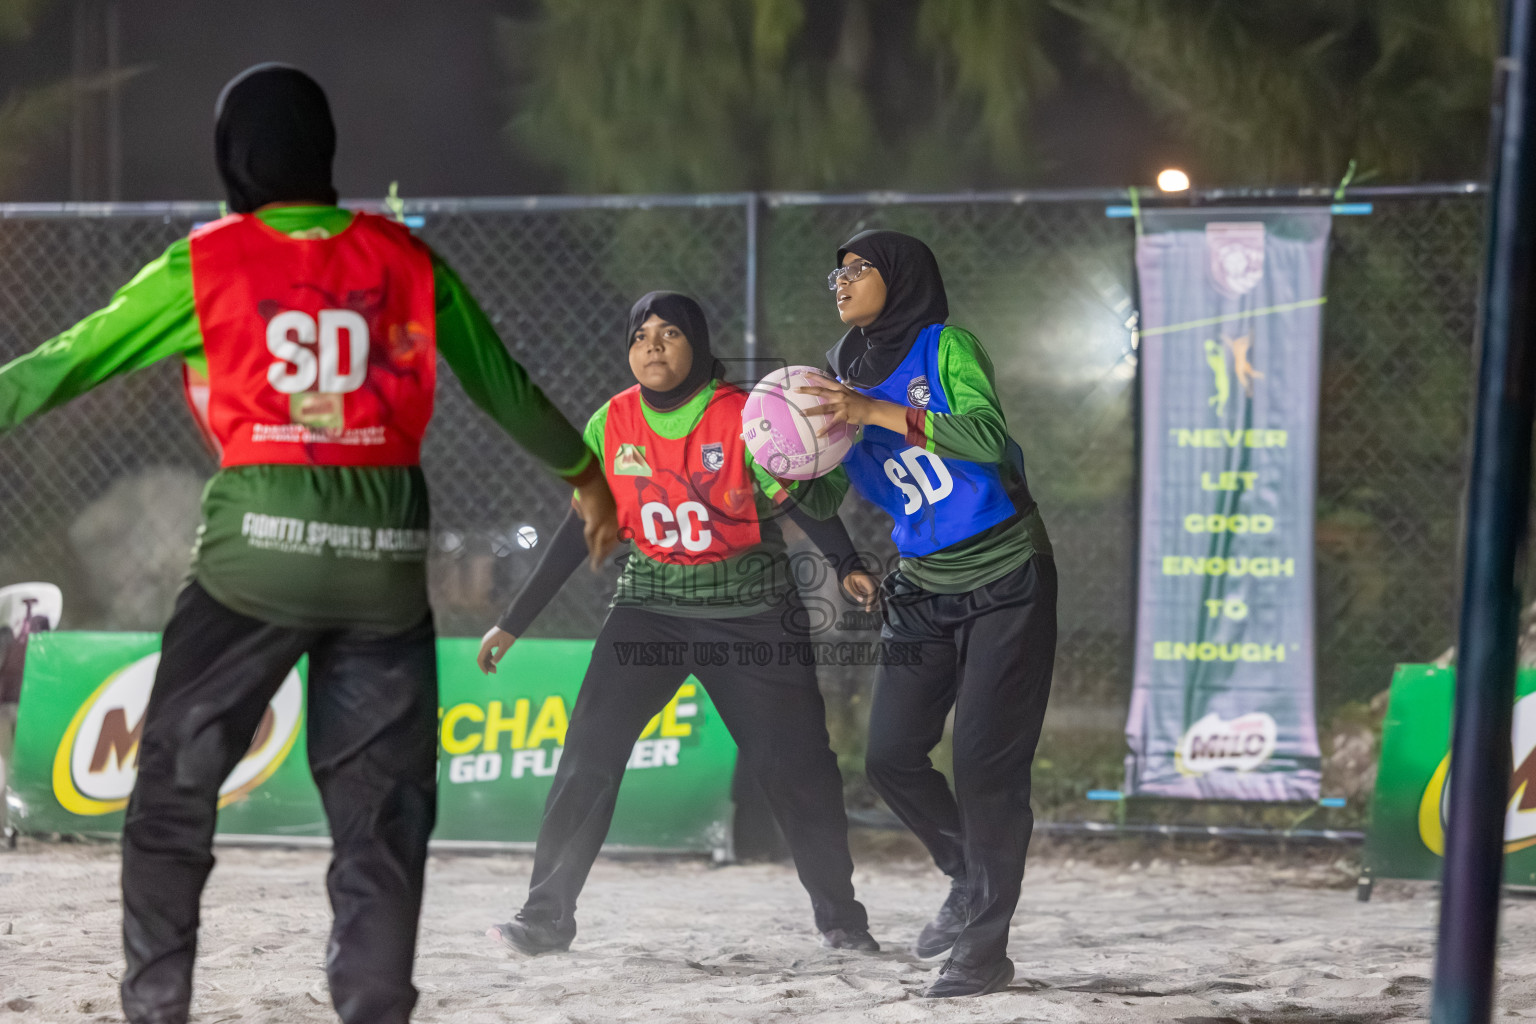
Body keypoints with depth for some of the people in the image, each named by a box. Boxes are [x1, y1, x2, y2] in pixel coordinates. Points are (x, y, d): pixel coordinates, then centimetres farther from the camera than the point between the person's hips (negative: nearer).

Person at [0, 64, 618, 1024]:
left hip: (258, 549, -2)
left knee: (175, 789, 10)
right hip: (386, 556, 2)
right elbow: (507, 387, 17)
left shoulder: (207, 264, 0)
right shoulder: (407, 262, 7)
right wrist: (584, 472, 32)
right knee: (382, 810, 10)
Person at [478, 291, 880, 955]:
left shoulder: (743, 419, -10)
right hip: (650, 607, 2)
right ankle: (546, 917, -7)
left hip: (751, 611, -2)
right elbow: (579, 531, 8)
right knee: (589, 750, -12)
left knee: (798, 764, -3)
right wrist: (513, 624, 8)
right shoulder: (612, 427, 0)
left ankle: (840, 918, 16)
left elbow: (810, 503, -9)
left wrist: (846, 566, -31)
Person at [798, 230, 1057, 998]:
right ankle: (971, 877, 29)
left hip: (1005, 582, -7)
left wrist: (876, 412, -31)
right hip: (923, 588, 7)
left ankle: (984, 949, -3)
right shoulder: (847, 372, 8)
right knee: (891, 756, 3)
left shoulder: (946, 348, -12)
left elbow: (988, 437, -28)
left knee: (984, 761, -9)